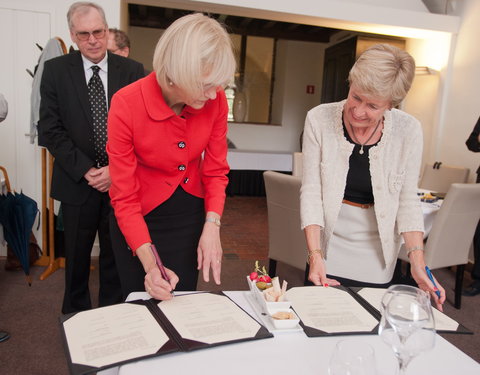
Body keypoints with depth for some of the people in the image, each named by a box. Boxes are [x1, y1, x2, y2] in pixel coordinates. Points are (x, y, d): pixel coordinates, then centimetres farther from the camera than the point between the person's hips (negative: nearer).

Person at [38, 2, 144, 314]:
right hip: (77, 182, 0)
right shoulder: (55, 70, 1)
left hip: (121, 181, 0)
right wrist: (85, 170, -12)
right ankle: (76, 316, 34)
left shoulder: (132, 71, 0)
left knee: (116, 255, 11)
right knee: (77, 256, 14)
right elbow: (50, 130, -3)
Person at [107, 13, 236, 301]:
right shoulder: (127, 104, -25)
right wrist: (149, 264, -28)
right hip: (139, 219, -2)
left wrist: (212, 226, -19)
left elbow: (216, 170, -5)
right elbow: (125, 197, -21)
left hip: (190, 215, 3)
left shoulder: (216, 101, -16)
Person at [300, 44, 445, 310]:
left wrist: (418, 263, -13)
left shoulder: (408, 130, -12)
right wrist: (315, 255, -20)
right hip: (329, 250, 0)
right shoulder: (320, 119, -14)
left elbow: (407, 200, -5)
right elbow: (311, 191, -13)